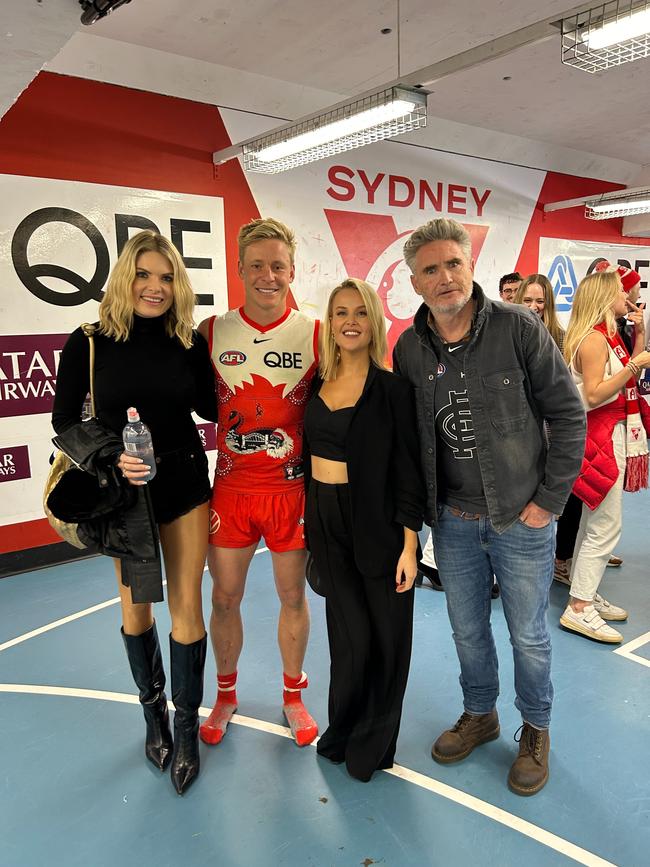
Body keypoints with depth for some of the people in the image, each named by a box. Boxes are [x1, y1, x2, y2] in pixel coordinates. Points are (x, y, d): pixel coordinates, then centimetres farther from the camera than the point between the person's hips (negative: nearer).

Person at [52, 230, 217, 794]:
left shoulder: (190, 341, -4)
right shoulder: (90, 342, -9)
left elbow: (210, 407, 5)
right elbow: (65, 420, -6)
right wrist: (111, 457, -21)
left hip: (186, 485, 1)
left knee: (187, 605, 5)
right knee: (136, 605, 14)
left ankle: (187, 727, 25)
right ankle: (154, 712, 39)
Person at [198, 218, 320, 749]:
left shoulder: (314, 334, -5)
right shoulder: (212, 333, -2)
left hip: (292, 489, -1)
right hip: (231, 488, 1)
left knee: (293, 595, 13)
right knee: (225, 597, 13)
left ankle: (293, 696, 37)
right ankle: (226, 695, 38)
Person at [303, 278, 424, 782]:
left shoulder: (392, 387, -9)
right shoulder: (318, 381, 4)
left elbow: (409, 473, -9)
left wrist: (409, 545, -13)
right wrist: (305, 526, 12)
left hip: (376, 523, -3)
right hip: (323, 521, 3)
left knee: (385, 634, 8)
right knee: (351, 632, 9)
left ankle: (370, 742, 31)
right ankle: (345, 731, 33)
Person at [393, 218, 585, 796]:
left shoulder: (517, 327, -12)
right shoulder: (409, 348, -1)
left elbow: (568, 413, -8)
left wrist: (550, 499, -10)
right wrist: (420, 506, 3)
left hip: (520, 518, -3)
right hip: (452, 521, 3)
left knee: (528, 634, 14)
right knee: (468, 630, 19)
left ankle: (536, 731, 39)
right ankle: (480, 715, 44)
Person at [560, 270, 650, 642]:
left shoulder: (610, 334, 14)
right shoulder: (594, 337, -15)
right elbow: (593, 395, -21)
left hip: (613, 433, 10)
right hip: (601, 436, -10)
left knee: (595, 522, 14)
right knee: (606, 525, -8)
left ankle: (585, 594, 23)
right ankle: (579, 608, -1)